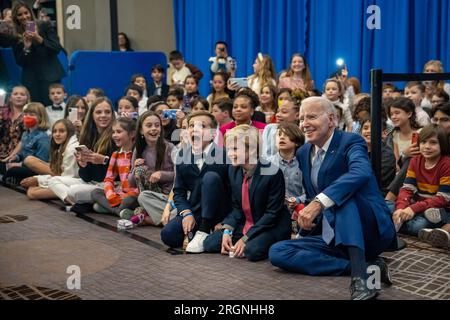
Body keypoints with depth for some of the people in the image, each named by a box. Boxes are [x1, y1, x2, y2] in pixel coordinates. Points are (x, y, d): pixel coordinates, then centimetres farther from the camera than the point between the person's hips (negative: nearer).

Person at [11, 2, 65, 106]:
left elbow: (57, 48, -6)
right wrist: (26, 47, -12)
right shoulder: (16, 36, 6)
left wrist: (39, 39, -18)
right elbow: (19, 62, 5)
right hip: (30, 79, 2)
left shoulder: (45, 26, 0)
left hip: (50, 76, -2)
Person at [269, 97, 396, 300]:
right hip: (331, 237, 7)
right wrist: (307, 218, 8)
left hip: (372, 229, -7)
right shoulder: (303, 153, 10)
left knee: (343, 194, -34)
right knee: (277, 253, -10)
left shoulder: (350, 142, -11)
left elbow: (361, 173, -35)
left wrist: (319, 202, -42)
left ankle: (360, 276, -39)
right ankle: (368, 266, -16)